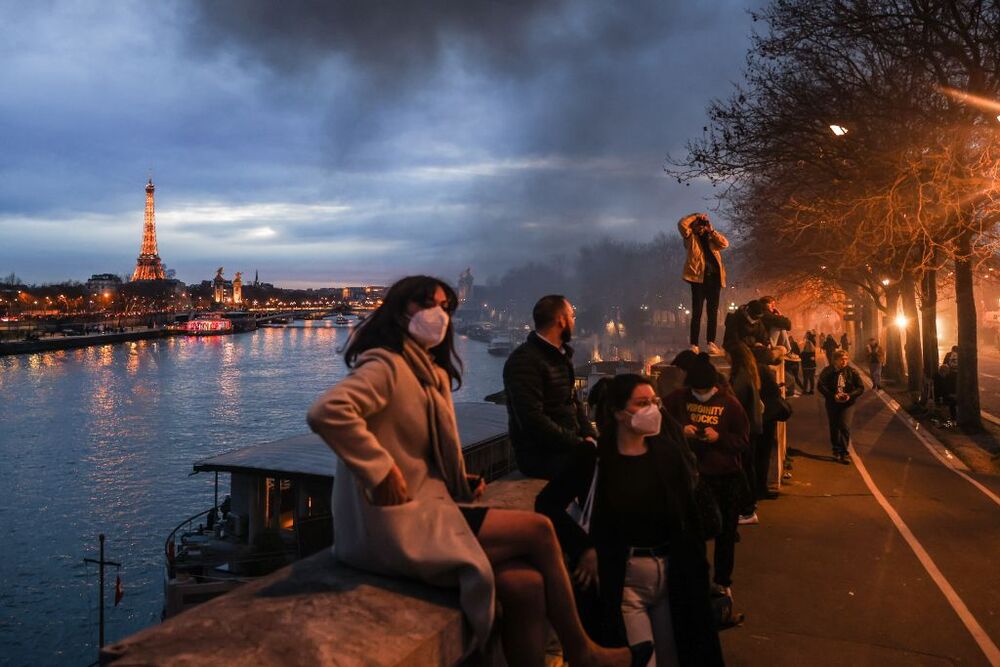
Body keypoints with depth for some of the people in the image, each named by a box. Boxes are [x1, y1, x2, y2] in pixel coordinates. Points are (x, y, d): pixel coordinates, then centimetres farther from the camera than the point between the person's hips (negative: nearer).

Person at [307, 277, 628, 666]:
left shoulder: (431, 373, 17)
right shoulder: (387, 364, -11)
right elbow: (327, 412, -29)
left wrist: (463, 483, 6)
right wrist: (382, 471, -25)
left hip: (424, 510, 8)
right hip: (399, 523, -8)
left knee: (525, 585, -11)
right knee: (539, 530, -8)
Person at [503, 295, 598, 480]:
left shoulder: (561, 355, 17)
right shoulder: (524, 360, -14)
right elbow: (533, 420, -22)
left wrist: (590, 437, 3)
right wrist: (579, 444, -18)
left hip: (566, 446, 9)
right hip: (539, 456, -9)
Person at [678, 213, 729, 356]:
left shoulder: (711, 238, 19)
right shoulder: (691, 237, 9)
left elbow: (725, 244, 2)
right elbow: (682, 224, -7)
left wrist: (712, 230, 3)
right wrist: (696, 216, 2)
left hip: (714, 278, 4)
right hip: (699, 277, -4)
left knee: (713, 312, 3)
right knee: (697, 312, -6)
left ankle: (711, 344, 7)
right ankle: (694, 345, -6)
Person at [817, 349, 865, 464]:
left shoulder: (852, 372, -3)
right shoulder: (828, 371, -5)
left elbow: (860, 388, -1)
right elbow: (821, 386, -10)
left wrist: (850, 395, -17)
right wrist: (833, 396, -22)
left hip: (847, 404, -1)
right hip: (832, 403, 1)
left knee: (845, 426, -12)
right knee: (834, 428, 12)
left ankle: (844, 452, -1)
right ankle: (836, 450, 30)